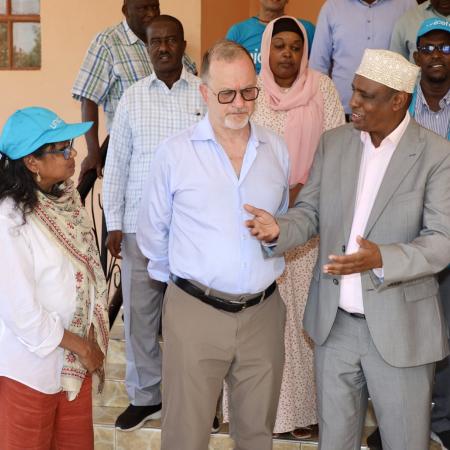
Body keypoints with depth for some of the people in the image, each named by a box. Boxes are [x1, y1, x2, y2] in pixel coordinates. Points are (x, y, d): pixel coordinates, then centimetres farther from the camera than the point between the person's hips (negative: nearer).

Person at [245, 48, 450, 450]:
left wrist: (382, 259, -31)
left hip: (398, 327, -4)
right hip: (334, 321, 4)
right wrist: (279, 230, -15)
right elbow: (310, 212, 7)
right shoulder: (334, 143, 3)